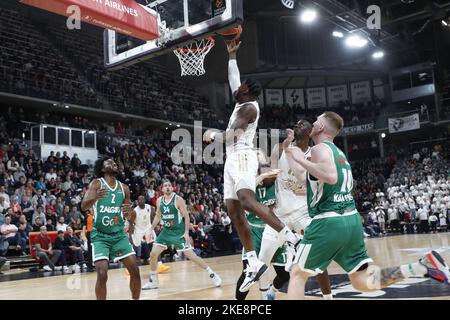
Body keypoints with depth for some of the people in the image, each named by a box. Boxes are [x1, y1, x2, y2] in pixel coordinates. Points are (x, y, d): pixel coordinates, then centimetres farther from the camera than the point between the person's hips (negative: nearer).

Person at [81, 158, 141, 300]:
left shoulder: (124, 188, 6)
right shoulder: (97, 183, -6)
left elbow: (130, 218, 12)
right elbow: (84, 206, -19)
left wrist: (129, 212, -12)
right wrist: (95, 197, -40)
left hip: (119, 234, 4)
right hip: (100, 235, -4)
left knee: (135, 270, -2)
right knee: (102, 274, -17)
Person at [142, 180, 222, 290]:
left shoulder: (178, 199, -13)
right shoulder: (159, 201, 2)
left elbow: (186, 216, -12)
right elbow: (158, 216, 16)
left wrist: (186, 232, -19)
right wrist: (151, 229, 11)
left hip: (179, 232, -5)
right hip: (166, 231, 5)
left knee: (191, 255, -8)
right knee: (153, 254, -3)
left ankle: (212, 274, 5)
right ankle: (153, 281, 13)